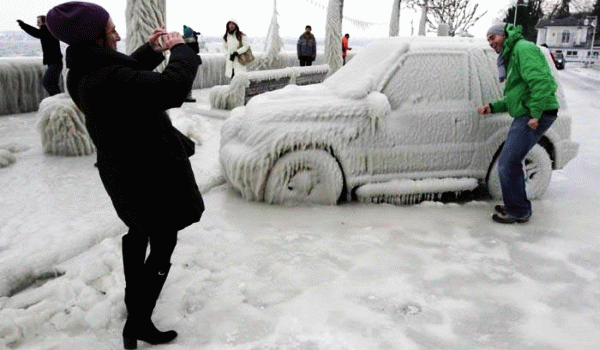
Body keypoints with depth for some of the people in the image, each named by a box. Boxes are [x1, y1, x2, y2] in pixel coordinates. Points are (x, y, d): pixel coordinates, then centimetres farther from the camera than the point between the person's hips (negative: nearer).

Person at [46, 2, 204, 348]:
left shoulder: (84, 73, -3)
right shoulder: (110, 79, -32)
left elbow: (128, 74, 17)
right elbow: (174, 87, -35)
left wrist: (152, 51, 5)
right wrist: (180, 49, -19)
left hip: (123, 170, 10)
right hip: (152, 174, -10)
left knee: (138, 231, 30)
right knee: (163, 245, 6)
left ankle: (133, 294, 49)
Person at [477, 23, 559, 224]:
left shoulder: (523, 48, -8)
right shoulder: (511, 57, 24)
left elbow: (540, 81, -22)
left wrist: (535, 114, -26)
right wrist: (492, 107, 15)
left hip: (535, 116, -11)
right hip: (525, 116, 11)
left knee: (507, 164, -10)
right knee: (512, 162, 19)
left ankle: (518, 212, 4)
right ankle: (520, 207, 31)